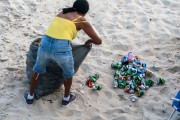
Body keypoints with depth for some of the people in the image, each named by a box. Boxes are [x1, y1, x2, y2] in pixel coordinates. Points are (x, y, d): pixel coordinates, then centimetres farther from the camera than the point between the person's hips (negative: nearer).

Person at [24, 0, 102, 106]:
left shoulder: (61, 13, 25)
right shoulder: (82, 21, 11)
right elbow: (99, 41, 17)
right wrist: (90, 41, 36)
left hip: (45, 45, 4)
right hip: (62, 49, -4)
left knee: (38, 69, 34)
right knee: (69, 73, 29)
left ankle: (30, 96, 47)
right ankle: (66, 98, 47)